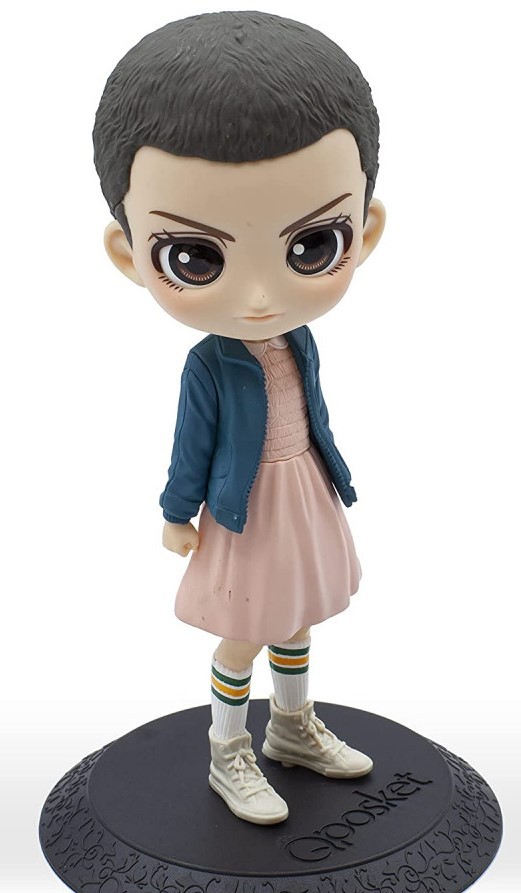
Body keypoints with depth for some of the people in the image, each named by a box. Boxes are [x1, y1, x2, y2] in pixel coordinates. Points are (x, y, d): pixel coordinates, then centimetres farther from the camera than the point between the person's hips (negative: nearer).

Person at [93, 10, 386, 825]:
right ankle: (228, 756, 34)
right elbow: (192, 446, -13)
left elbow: (316, 422, 4)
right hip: (245, 512, -5)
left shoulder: (301, 344, -8)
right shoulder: (206, 368, -23)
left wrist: (334, 482, 12)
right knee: (243, 638, 11)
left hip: (307, 505, 6)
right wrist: (178, 515, -6)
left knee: (294, 621, 22)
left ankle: (294, 728, 45)